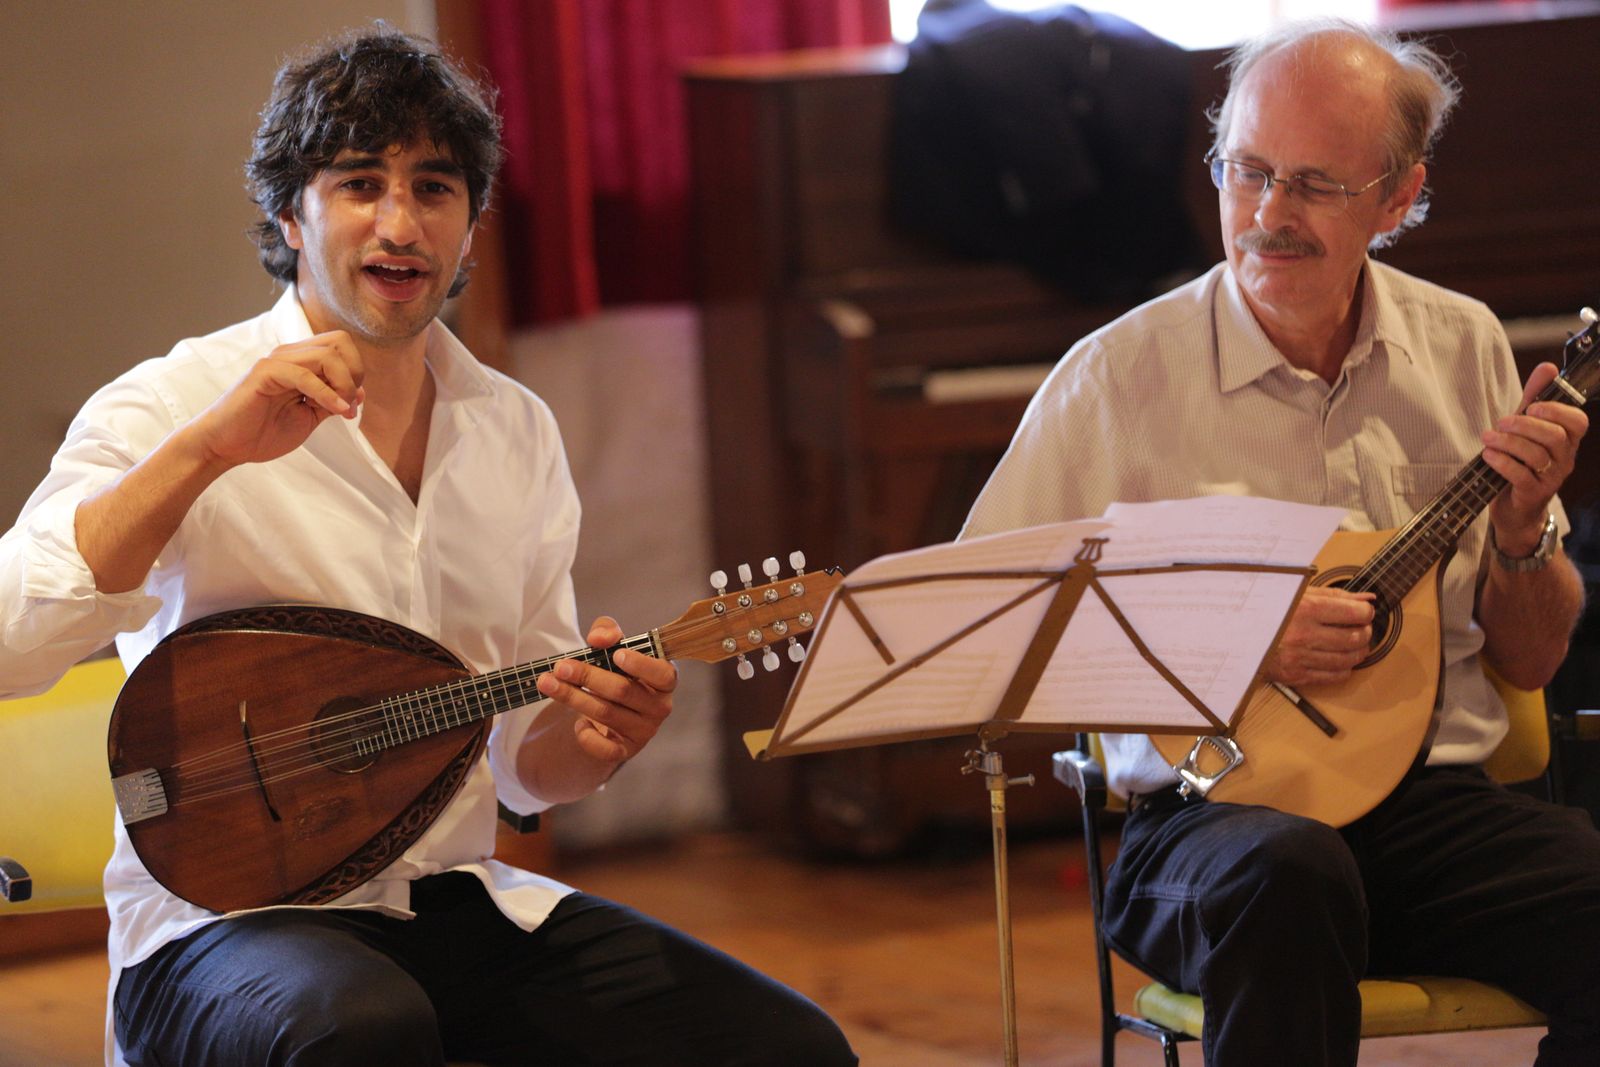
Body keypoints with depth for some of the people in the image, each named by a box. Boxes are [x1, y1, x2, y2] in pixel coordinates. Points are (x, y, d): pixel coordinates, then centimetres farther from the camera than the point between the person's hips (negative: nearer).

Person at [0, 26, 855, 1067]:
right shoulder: (174, 406, -6)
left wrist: (597, 730, -8)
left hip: (460, 902, 5)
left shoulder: (518, 433, 11)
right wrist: (207, 451, -30)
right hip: (227, 920, -5)